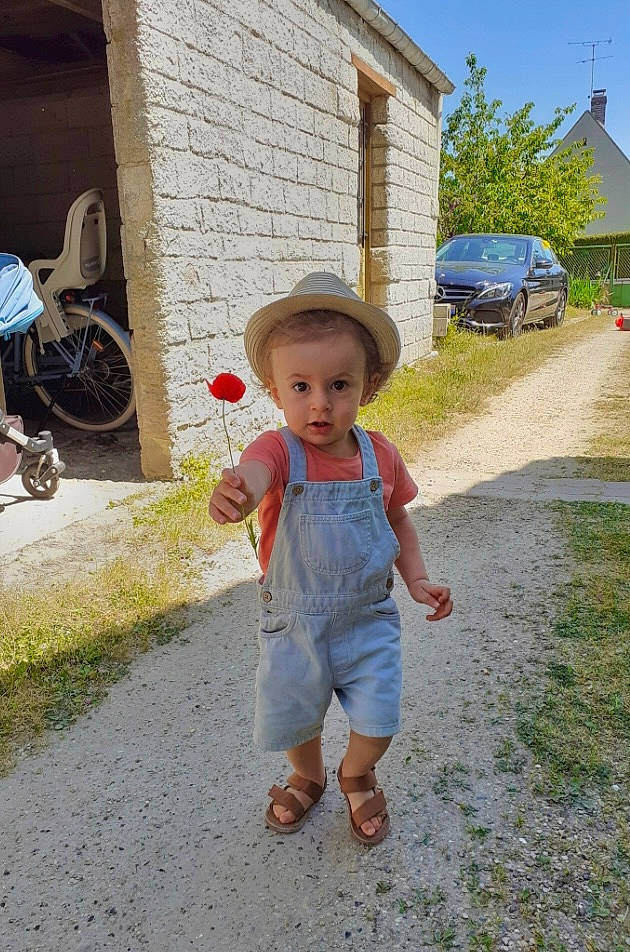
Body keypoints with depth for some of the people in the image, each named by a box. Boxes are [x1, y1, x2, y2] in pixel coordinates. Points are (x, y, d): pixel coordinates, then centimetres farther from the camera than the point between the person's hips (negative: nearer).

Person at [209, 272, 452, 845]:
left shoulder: (379, 455, -9)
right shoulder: (279, 451, -20)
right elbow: (252, 476, -44)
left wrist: (417, 580, -1)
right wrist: (234, 495, -67)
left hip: (369, 619, 1)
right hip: (294, 622, -1)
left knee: (377, 723, 3)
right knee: (293, 720, 16)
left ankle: (356, 776, 41)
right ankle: (308, 777, 53)